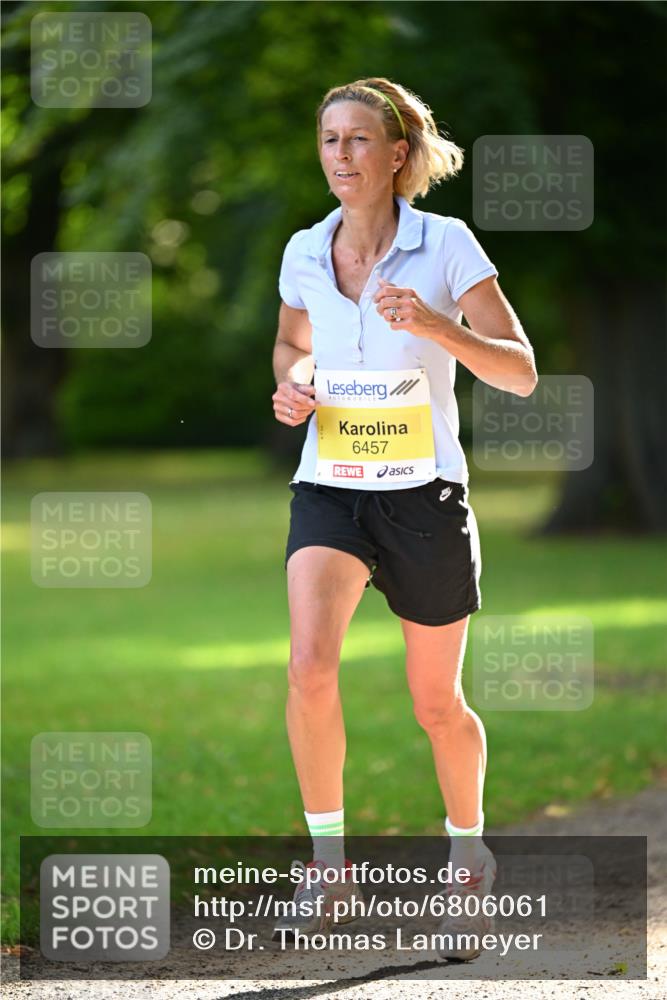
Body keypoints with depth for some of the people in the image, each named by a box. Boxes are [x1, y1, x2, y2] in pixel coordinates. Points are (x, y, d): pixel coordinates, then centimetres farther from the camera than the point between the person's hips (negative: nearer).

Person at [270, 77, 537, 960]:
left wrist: (436, 325, -26)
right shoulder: (304, 253, 2)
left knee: (437, 704, 9)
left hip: (425, 494, -2)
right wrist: (291, 386, 0)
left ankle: (469, 851, 36)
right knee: (310, 665, -23)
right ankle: (327, 860, -7)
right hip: (329, 489, 2)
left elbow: (521, 372, -11)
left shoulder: (447, 245, -9)